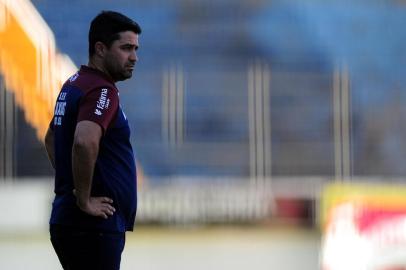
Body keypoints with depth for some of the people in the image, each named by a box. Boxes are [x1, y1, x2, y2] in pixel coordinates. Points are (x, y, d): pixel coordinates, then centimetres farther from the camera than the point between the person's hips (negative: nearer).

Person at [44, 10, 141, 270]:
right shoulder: (101, 90, -16)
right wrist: (84, 200, -22)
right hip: (92, 227, -10)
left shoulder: (75, 84, 15)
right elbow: (85, 142, -34)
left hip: (68, 220, 10)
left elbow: (51, 138, 29)